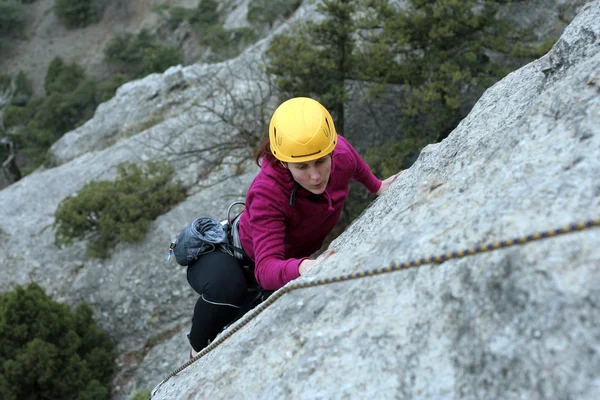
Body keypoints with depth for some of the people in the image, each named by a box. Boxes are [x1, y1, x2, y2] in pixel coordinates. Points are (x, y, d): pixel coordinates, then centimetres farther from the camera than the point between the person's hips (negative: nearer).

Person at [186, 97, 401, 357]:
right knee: (226, 288, -39)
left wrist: (377, 187, 18)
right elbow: (266, 268, -49)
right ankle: (199, 352, -6)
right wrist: (302, 268, -68)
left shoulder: (341, 154, -24)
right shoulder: (266, 193, -40)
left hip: (291, 261, 7)